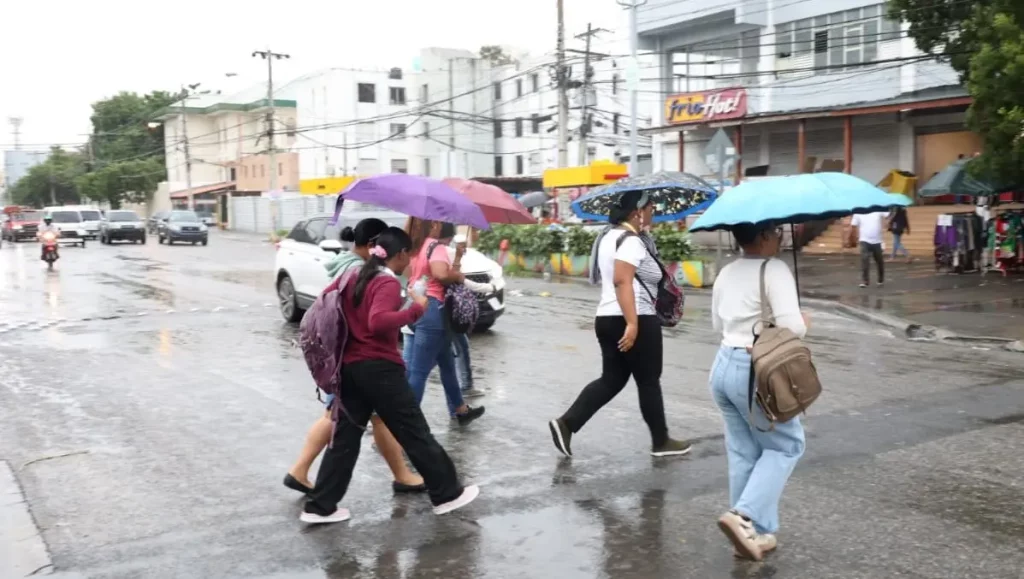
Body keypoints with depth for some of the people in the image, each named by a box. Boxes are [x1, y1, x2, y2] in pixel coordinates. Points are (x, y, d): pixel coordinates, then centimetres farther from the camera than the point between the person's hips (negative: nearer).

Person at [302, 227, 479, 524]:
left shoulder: (356, 278, 11)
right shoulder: (389, 283, -14)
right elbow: (378, 322, -29)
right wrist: (415, 310, -24)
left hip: (349, 366, 8)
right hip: (379, 368, -8)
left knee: (345, 436, 10)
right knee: (415, 433, 3)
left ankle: (320, 506, 10)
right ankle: (448, 493, 15)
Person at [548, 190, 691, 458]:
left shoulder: (610, 236, 15)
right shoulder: (631, 240, -16)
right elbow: (622, 281, -27)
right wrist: (632, 323, -30)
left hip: (607, 318, 9)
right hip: (637, 321, -9)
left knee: (611, 379, 12)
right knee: (648, 381, 4)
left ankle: (566, 423, 1)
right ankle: (661, 441, 18)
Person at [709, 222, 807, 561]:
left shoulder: (726, 273, 11)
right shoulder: (775, 269, -13)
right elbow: (792, 326, -19)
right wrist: (805, 323, 2)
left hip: (723, 366, 8)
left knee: (743, 452, 14)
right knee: (786, 445, 10)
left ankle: (754, 533, 21)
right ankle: (744, 516, -4)